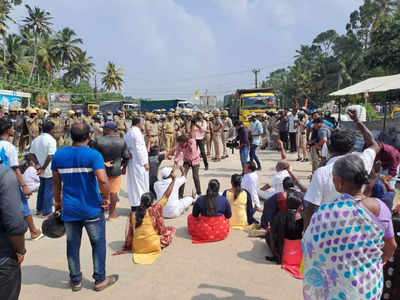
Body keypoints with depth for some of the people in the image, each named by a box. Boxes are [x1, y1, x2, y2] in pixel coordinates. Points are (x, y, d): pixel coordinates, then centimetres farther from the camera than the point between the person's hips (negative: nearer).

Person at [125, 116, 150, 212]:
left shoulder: (128, 133, 12)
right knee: (140, 183, -2)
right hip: (138, 163, -9)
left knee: (133, 184, 13)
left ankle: (134, 205, 21)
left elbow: (126, 148, 14)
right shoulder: (137, 132, -14)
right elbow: (139, 149, -19)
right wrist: (145, 163, -16)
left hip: (131, 162, 9)